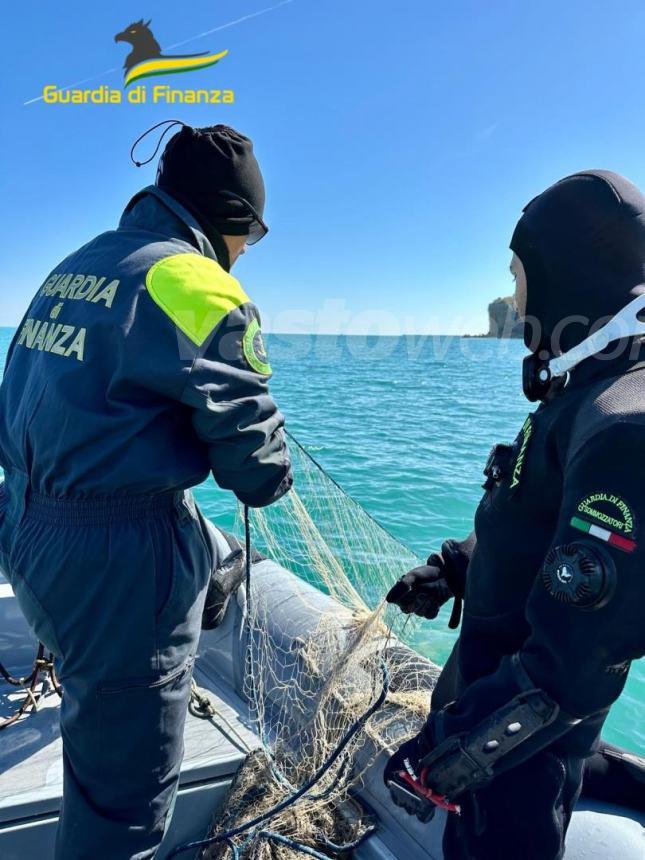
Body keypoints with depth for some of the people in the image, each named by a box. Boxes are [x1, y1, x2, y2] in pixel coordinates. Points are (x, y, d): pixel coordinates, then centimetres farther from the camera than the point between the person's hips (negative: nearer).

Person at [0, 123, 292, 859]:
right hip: (116, 556, -9)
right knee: (126, 781, 8)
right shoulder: (199, 286, -14)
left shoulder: (73, 268, 11)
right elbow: (247, 438, -14)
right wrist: (270, 482, 8)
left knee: (214, 554, 34)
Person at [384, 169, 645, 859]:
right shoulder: (587, 393, 2)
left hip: (531, 712, -9)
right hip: (496, 668, 9)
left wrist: (452, 748, -23)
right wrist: (454, 570, 6)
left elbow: (575, 657, -30)